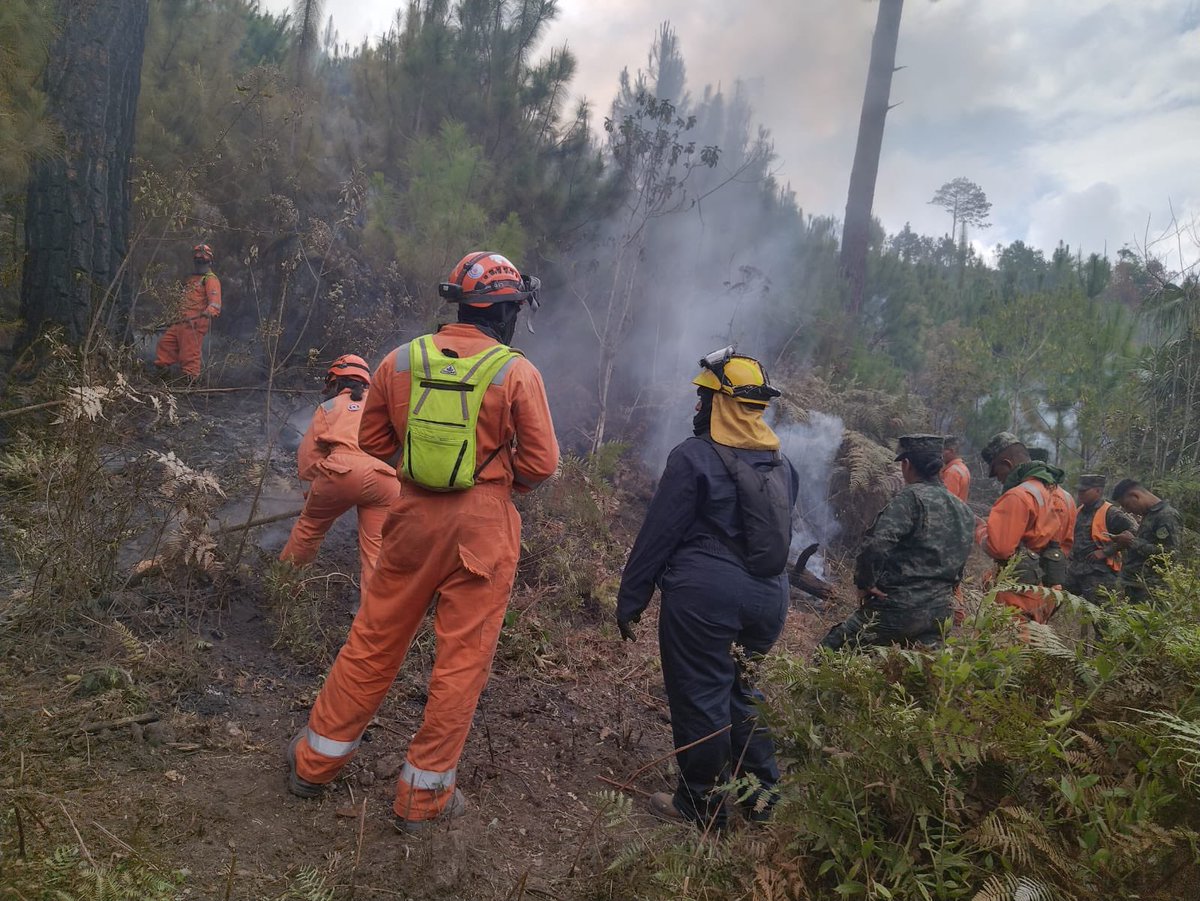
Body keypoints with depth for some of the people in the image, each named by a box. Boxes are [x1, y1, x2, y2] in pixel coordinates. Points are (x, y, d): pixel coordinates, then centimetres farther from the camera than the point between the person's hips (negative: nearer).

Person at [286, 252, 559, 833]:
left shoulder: (401, 360, 0)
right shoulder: (517, 372, -10)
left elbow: (372, 441, 9)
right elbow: (541, 464, -8)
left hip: (414, 514, 4)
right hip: (483, 526, -3)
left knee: (372, 642, 18)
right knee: (462, 659, 9)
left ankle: (315, 761, 34)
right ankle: (423, 794, 22)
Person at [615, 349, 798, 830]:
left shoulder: (694, 456, -11)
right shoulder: (782, 464, 10)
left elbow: (658, 534, -10)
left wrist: (630, 600, -3)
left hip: (704, 595, -7)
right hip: (769, 598, 7)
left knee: (699, 697, 5)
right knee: (740, 690, 22)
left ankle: (702, 804, 17)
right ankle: (759, 791, 29)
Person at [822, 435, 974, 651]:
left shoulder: (911, 498, -13)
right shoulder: (965, 511, 12)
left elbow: (876, 544, -26)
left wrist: (864, 583, -13)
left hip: (897, 609, -7)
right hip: (940, 613, 7)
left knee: (829, 656, 5)